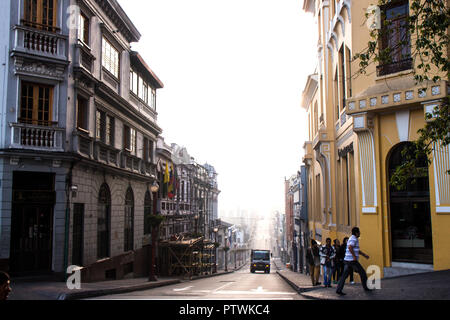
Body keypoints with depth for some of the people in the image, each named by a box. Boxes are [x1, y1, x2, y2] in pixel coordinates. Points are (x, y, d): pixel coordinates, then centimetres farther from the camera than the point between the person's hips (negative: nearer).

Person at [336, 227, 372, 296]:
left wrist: (364, 254, 31)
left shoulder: (352, 238, 21)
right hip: (352, 261, -9)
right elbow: (350, 247, -28)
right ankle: (365, 287, 20)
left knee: (345, 275, 2)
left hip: (347, 260, 9)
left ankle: (339, 290, -6)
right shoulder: (354, 239, -11)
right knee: (362, 272, 8)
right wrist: (354, 256, -23)